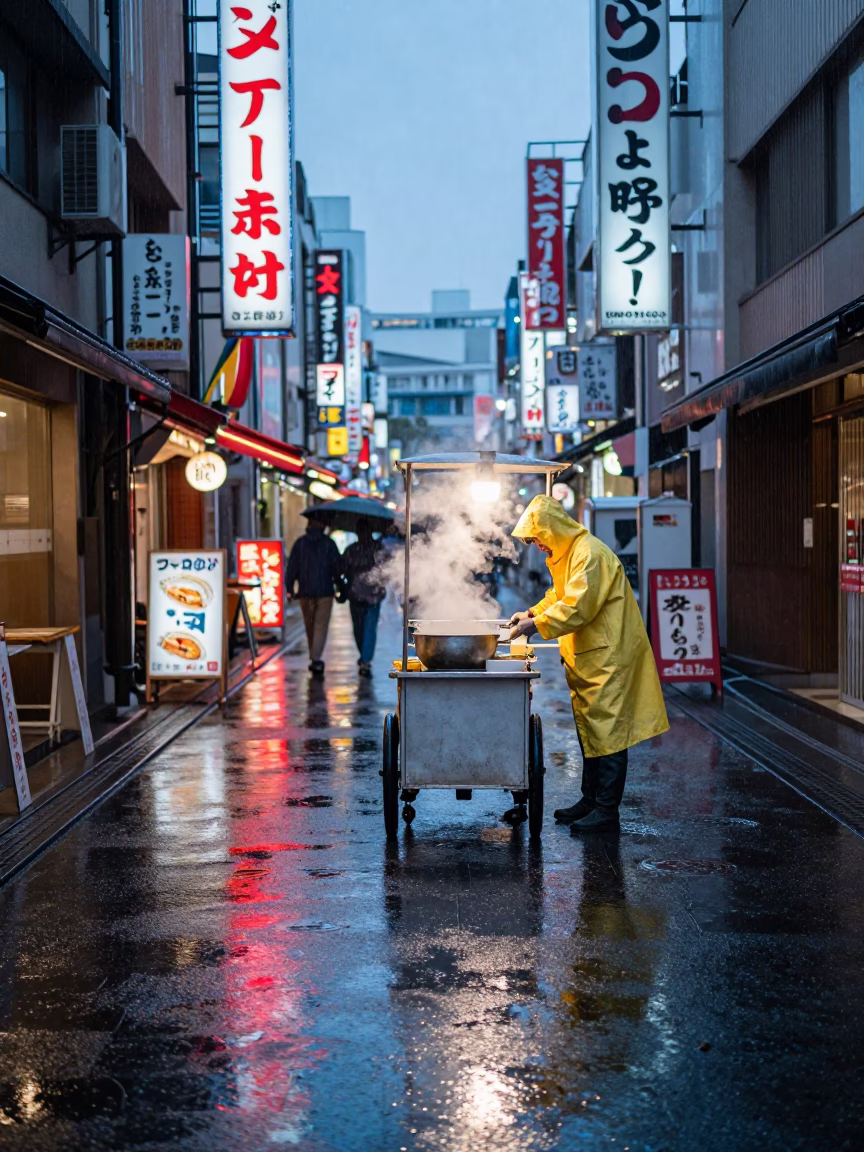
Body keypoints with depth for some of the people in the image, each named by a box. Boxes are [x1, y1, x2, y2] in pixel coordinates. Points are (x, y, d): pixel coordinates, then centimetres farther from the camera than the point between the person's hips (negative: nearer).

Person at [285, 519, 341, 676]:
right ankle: (316, 658, -15)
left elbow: (292, 567, -1)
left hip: (305, 592, 2)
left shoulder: (300, 543, 1)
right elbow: (337, 567, -2)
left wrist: (289, 588, 1)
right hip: (325, 591, -2)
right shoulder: (328, 543, -2)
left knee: (310, 626, 15)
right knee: (321, 626, -1)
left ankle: (314, 658, 21)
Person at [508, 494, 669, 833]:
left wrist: (536, 625, -19)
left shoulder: (590, 554, -20)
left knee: (606, 731, -7)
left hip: (607, 656, -11)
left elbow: (576, 607, -25)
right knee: (588, 729, 15)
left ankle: (607, 809, -4)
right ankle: (590, 799, 23)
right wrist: (532, 613, 8)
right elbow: (558, 595, 24)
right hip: (587, 656, 11)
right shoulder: (564, 554, 14)